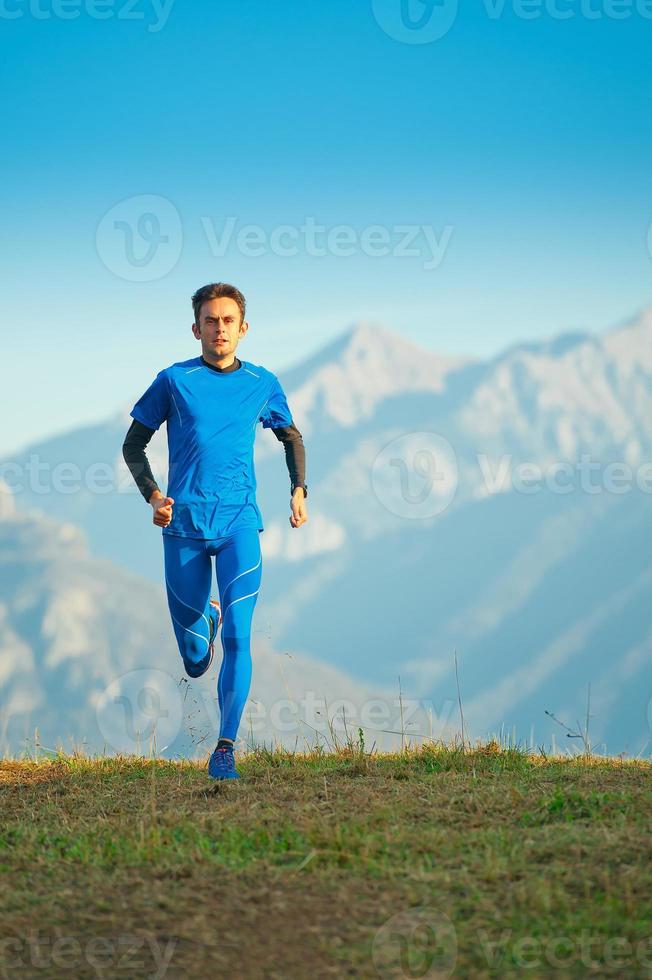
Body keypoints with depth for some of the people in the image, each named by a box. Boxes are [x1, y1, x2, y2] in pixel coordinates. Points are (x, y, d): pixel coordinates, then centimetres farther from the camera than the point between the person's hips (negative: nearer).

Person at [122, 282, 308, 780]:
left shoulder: (262, 383, 8)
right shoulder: (174, 380, 3)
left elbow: (291, 436, 25)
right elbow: (134, 444, 9)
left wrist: (299, 489, 10)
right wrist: (153, 495, -7)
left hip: (239, 521, 0)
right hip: (184, 525, 0)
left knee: (238, 638, -16)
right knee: (194, 661, 6)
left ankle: (226, 749, -10)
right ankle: (207, 616, 43)